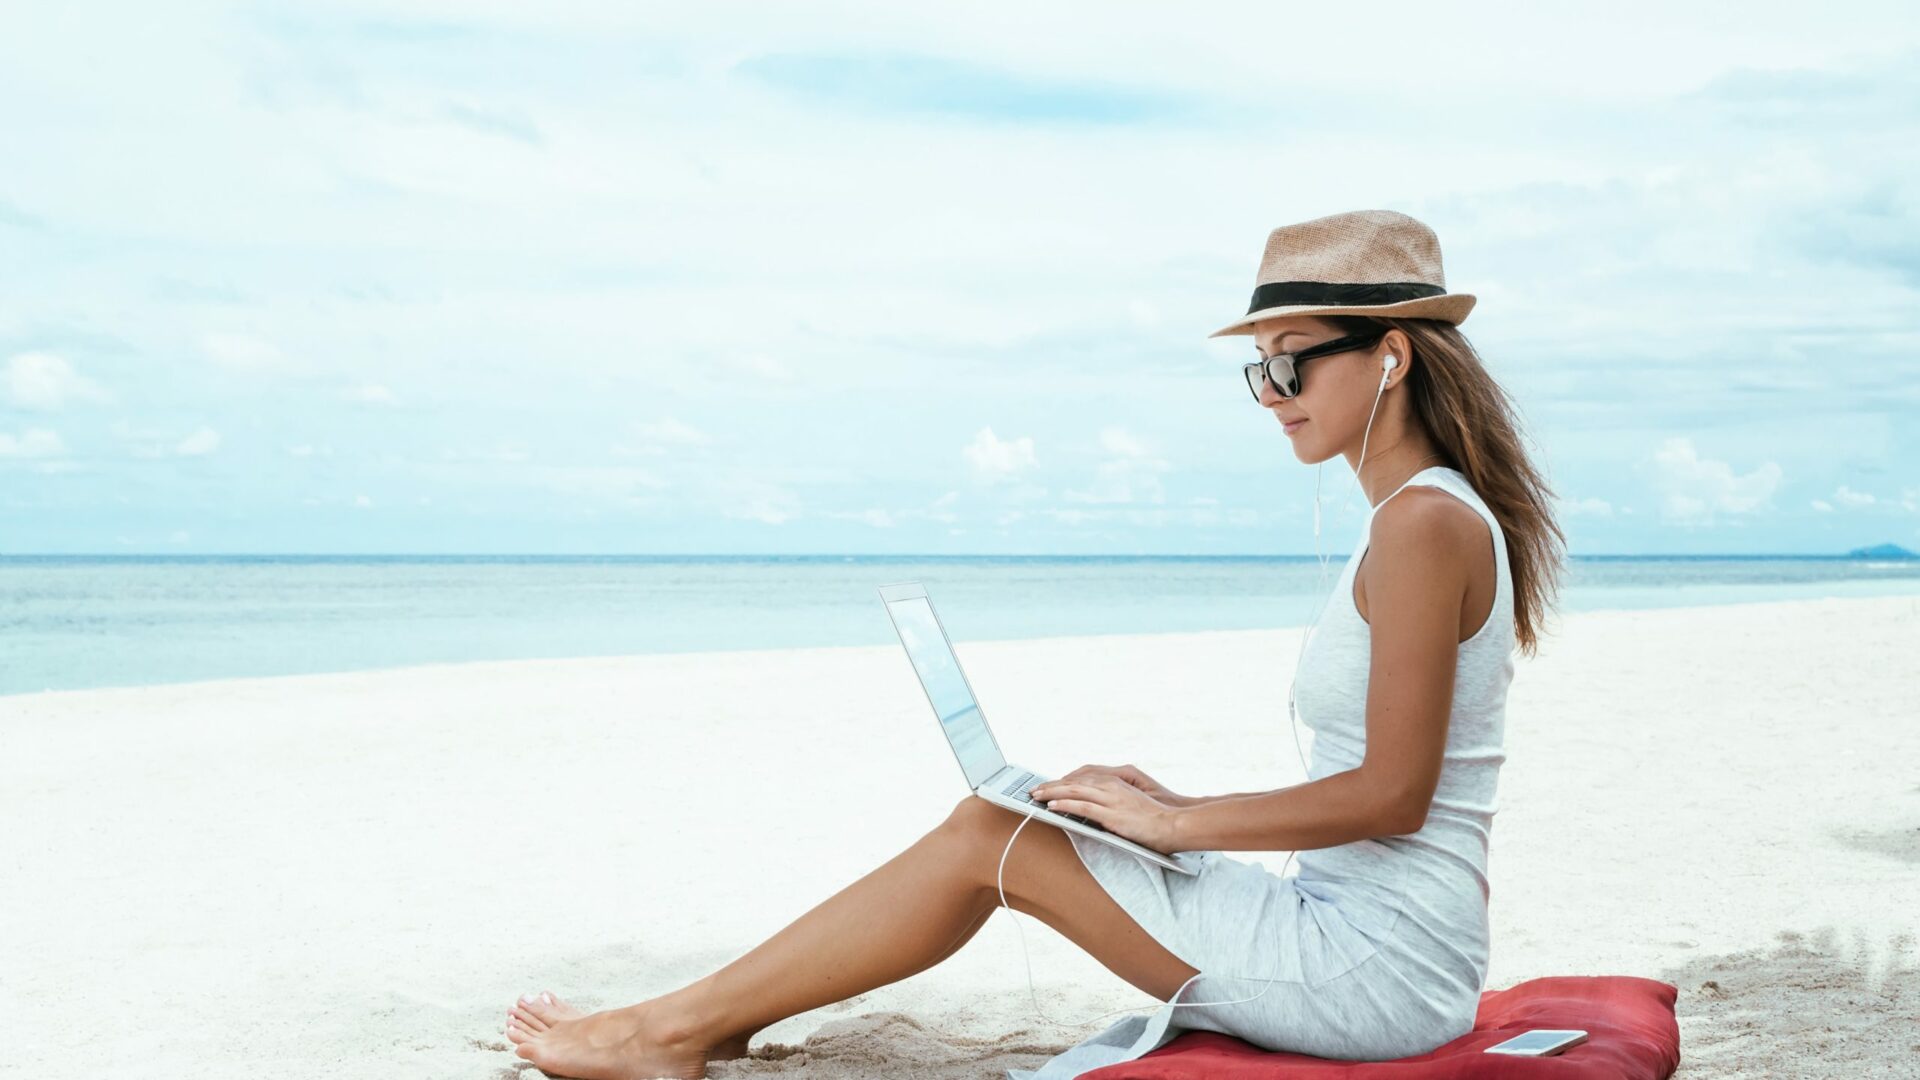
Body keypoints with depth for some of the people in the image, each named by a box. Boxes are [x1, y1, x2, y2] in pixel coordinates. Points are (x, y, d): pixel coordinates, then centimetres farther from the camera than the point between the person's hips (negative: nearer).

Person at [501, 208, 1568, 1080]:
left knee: (988, 837, -6)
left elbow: (1394, 794, -21)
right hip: (1362, 939, 9)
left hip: (1379, 966, -9)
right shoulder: (1416, 519, 14)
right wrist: (1184, 806, 9)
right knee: (991, 826, 4)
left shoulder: (1426, 522, -17)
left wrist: (1175, 821, -14)